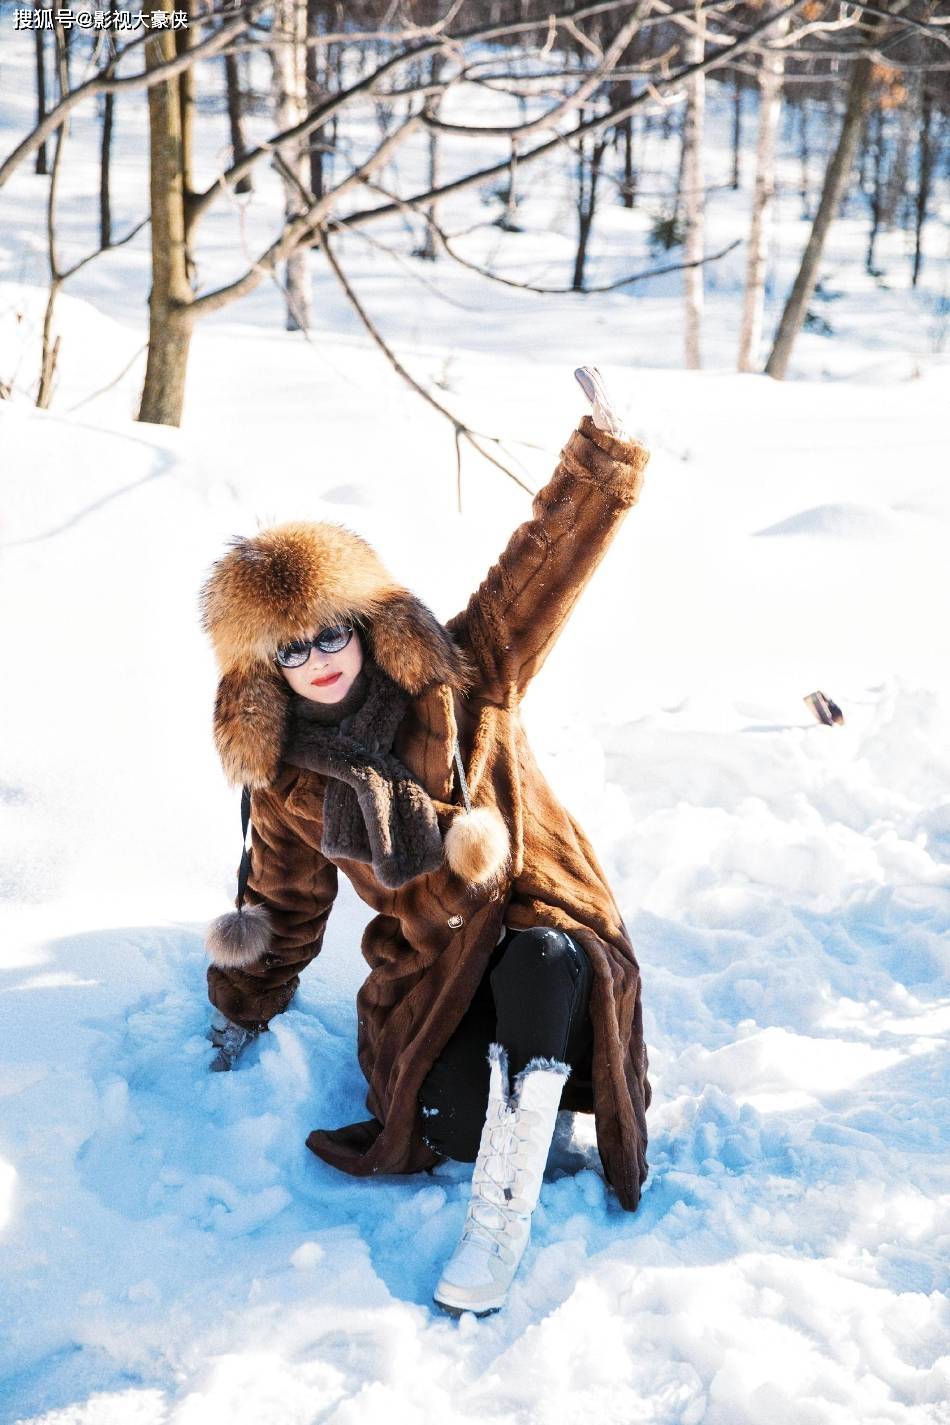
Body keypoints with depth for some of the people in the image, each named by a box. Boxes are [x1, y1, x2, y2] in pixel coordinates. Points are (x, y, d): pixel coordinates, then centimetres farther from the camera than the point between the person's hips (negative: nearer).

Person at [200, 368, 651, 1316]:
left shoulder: (456, 677, -5)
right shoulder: (288, 784, 2)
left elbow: (545, 560, -11)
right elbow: (282, 902, 18)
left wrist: (601, 456, -23)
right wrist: (241, 1009, 26)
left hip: (544, 927, -1)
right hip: (425, 968, 1)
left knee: (542, 960, -38)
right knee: (458, 1124, -26)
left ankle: (500, 1220, -27)